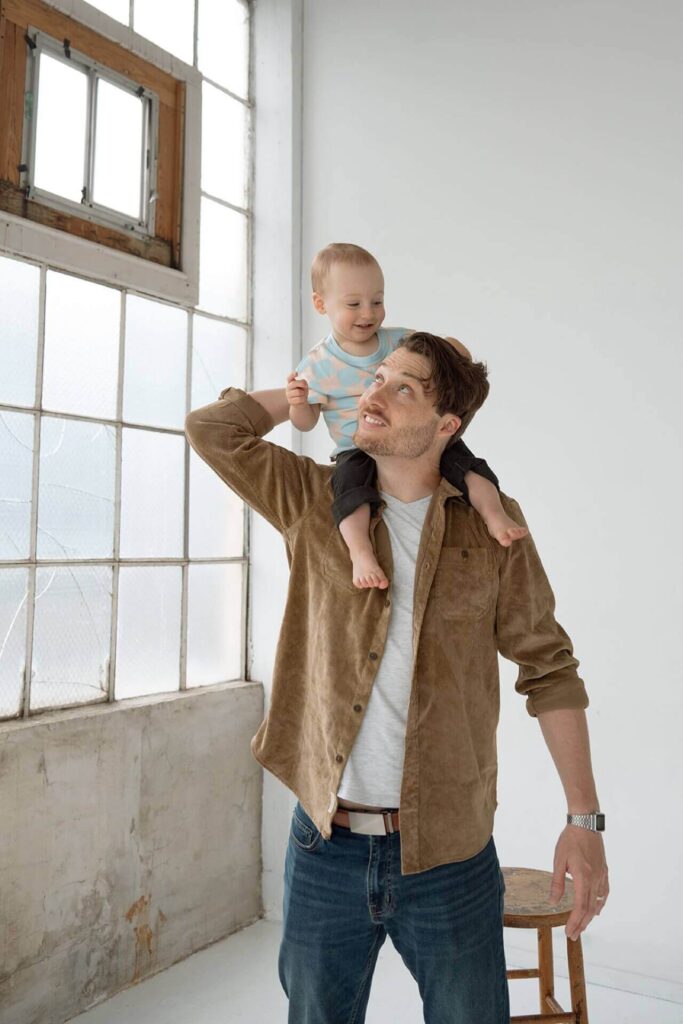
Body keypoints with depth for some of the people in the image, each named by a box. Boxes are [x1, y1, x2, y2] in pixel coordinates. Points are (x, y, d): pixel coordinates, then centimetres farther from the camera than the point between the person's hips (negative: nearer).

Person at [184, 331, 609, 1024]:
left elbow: (549, 668, 0)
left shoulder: (492, 523, -2)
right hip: (324, 844, 2)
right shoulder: (315, 502, 2)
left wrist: (584, 819, -3)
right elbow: (210, 428, -3)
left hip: (450, 852, -1)